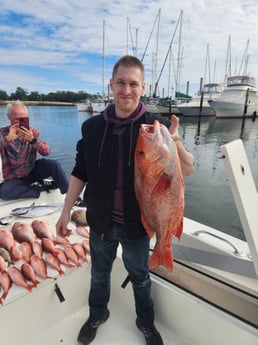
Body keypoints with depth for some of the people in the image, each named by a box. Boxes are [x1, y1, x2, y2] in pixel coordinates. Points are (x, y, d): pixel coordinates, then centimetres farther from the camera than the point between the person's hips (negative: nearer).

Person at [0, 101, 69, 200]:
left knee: (54, 164, -25)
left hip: (33, 171, 1)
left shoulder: (33, 132, -4)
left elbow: (46, 152, -16)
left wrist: (32, 140, -33)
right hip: (14, 178, -1)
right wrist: (8, 138, -36)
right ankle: (42, 187, -17)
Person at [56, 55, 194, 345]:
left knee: (140, 276, 21)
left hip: (136, 223, -2)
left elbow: (188, 169, -15)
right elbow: (80, 172, 2)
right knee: (99, 274, 24)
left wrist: (175, 141, -36)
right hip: (100, 220, 2)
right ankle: (97, 316, 54)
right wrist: (66, 211, 3)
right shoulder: (92, 126, -6)